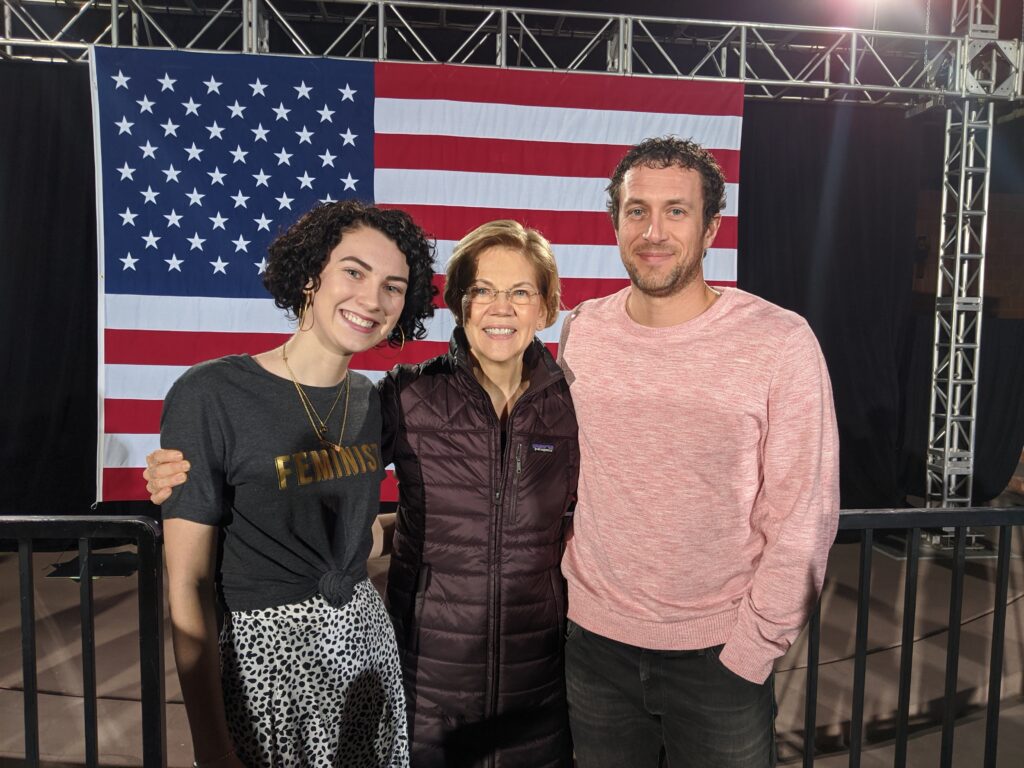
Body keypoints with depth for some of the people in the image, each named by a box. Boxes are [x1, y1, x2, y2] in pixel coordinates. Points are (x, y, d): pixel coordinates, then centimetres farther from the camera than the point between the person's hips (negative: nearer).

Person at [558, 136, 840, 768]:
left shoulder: (780, 342, -14)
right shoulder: (582, 332, -3)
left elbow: (803, 519, -11)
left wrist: (752, 649, -9)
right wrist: (575, 574, 6)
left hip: (719, 651, -3)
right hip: (594, 639, 3)